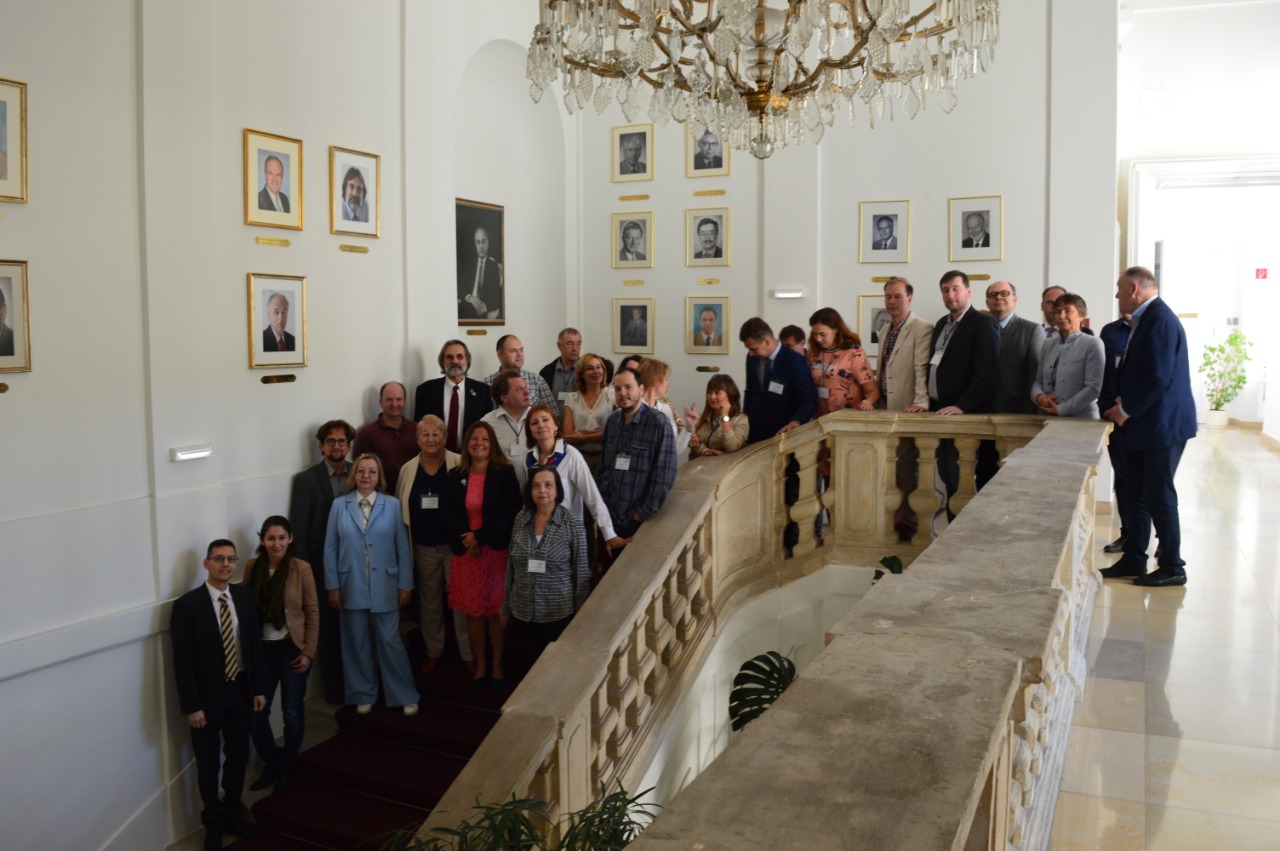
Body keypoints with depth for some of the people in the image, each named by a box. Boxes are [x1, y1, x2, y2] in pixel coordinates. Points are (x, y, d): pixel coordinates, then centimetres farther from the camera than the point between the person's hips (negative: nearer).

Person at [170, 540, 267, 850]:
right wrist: (191, 706, -15)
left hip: (240, 691, 4)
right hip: (207, 697, -4)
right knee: (208, 764, 11)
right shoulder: (187, 604, -14)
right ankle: (213, 823, 30)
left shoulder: (245, 596, 1)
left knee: (238, 758, 16)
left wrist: (259, 688, 5)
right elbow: (182, 661, -13)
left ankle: (233, 815, 37)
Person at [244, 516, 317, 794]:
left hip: (292, 648, -2)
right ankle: (272, 762, 29)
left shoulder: (301, 569, -10)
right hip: (261, 648, 2)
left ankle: (288, 766, 31)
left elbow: (313, 613, -6)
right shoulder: (252, 567, -2)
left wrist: (308, 652, -9)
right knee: (255, 713, 4)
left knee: (292, 712, 8)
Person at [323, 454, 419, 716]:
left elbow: (402, 547, -1)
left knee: (390, 641, 3)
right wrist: (332, 586, -2)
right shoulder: (339, 505, 0)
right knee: (357, 643, 11)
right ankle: (363, 695, 26)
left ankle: (404, 696, 16)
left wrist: (405, 584, -3)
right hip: (351, 586, 1)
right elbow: (330, 548, 1)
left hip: (384, 586, -1)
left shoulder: (393, 505, -2)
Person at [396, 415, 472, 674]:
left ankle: (469, 653, 16)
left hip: (455, 544, -3)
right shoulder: (407, 469, 3)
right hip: (423, 548, 4)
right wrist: (404, 546, 7)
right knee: (429, 601, 16)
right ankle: (433, 651, 30)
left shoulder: (460, 465, -8)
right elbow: (400, 508, 8)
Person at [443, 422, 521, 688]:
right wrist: (465, 540, -12)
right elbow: (449, 514, 3)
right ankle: (480, 664, 22)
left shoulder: (505, 473, -4)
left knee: (496, 611, 4)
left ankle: (497, 664, 19)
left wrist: (480, 535, -15)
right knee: (472, 611, 8)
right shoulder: (456, 475, 5)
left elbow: (510, 512, -10)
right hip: (465, 552, 3)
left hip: (496, 550, -3)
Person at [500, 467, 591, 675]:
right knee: (529, 668, 15)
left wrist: (580, 614, -5)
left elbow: (581, 572, -7)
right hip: (522, 613, 3)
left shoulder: (572, 523, -11)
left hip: (559, 613, -3)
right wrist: (505, 607, 10)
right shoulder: (521, 519, -1)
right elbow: (511, 567, 7)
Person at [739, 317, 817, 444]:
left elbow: (809, 400, -16)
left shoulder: (794, 362, -15)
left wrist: (796, 421, -33)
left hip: (782, 434, -5)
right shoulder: (752, 358, 2)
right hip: (755, 434, 5)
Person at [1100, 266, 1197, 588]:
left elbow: (1158, 378, -24)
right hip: (1142, 425, 10)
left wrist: (1126, 410, -14)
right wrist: (1122, 402, 5)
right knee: (1137, 495, 14)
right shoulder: (1146, 319, 13)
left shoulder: (1160, 320, -18)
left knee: (1159, 496, -2)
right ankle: (1133, 560, 23)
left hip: (1161, 424, -10)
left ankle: (1172, 568, 9)